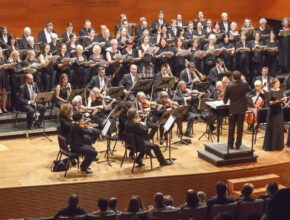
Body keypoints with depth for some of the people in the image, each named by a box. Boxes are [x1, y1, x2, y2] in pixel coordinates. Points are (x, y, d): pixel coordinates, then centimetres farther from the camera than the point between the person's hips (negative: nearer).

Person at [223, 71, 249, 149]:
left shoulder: (229, 86, -14)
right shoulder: (245, 85, -11)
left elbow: (225, 98, -4)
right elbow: (248, 90, 15)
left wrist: (225, 102, 18)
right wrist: (242, 81, 15)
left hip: (232, 109, -1)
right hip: (242, 108, 1)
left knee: (231, 127, 11)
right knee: (240, 127, 6)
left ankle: (230, 144, 14)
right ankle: (238, 145, 8)